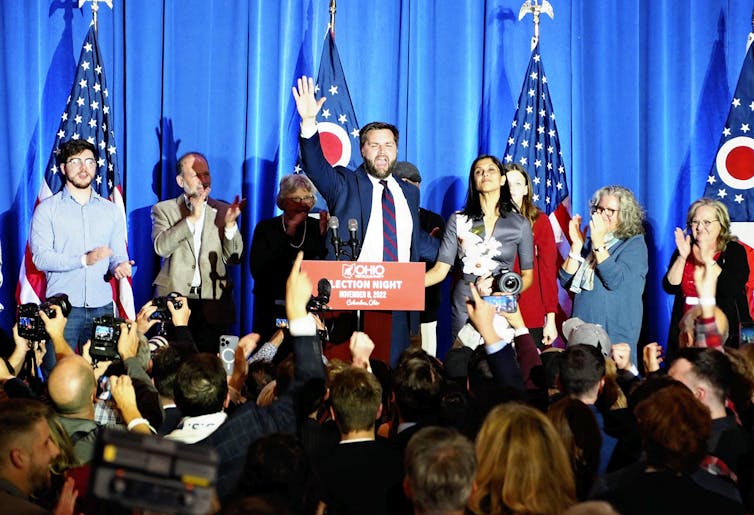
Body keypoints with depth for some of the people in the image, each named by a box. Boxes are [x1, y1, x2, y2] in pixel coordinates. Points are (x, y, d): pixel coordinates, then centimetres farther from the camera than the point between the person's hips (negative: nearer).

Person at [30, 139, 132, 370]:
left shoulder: (110, 210, 15)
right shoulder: (47, 209, 4)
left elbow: (118, 254, 11)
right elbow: (40, 257, -7)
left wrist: (120, 266, -14)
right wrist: (84, 260, -18)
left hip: (102, 307, 3)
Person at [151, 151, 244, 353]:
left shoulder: (222, 210, 11)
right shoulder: (164, 209, 8)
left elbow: (233, 259, 5)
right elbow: (161, 247, -10)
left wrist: (230, 224, -10)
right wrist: (192, 218, -15)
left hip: (213, 304, 1)